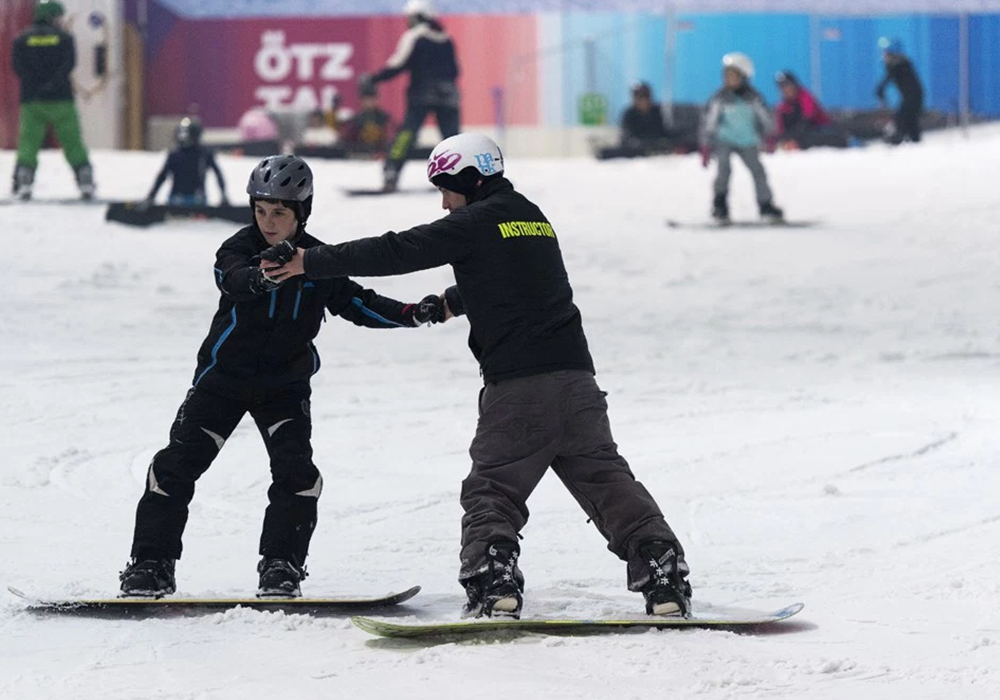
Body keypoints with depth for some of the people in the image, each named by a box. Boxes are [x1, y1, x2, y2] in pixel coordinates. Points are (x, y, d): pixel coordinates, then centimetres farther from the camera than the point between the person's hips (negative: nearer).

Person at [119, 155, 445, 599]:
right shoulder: (239, 249, -13)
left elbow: (357, 304, 4)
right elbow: (235, 279, -36)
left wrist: (413, 314, -11)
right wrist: (263, 275, -60)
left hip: (285, 385, 2)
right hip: (224, 376, -2)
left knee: (296, 473, -15)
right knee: (178, 464, -7)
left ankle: (281, 566, -5)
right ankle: (151, 563, 1)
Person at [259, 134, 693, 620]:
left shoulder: (476, 223, -3)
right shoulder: (533, 217, 20)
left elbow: (397, 252, -5)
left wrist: (313, 263, 0)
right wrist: (452, 302, 50)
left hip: (518, 385, -6)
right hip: (575, 375, 6)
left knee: (492, 489, 1)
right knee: (607, 480, 6)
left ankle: (493, 584, -16)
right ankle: (662, 572, -5)